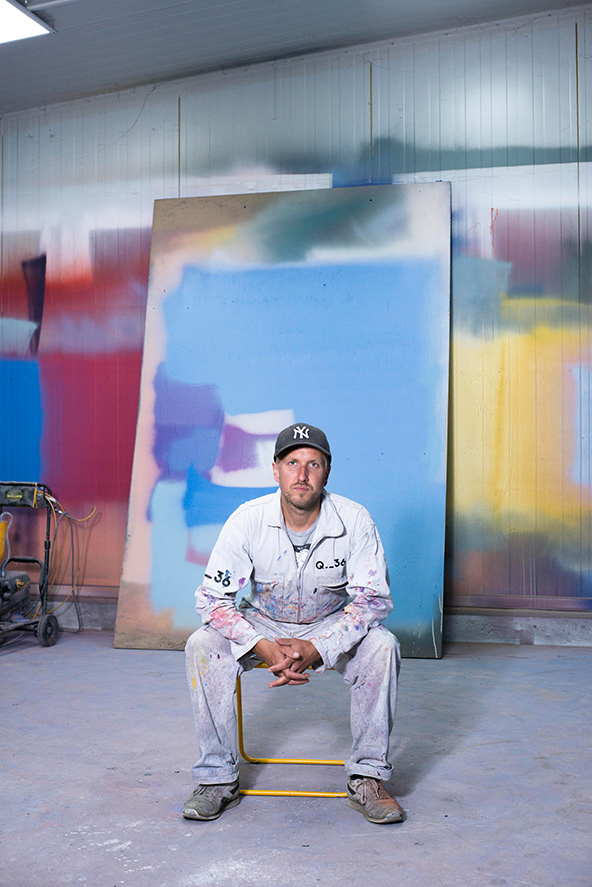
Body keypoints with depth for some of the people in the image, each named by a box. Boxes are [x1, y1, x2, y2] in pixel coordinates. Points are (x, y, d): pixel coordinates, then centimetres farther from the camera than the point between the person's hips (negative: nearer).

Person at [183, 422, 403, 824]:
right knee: (202, 647, -26)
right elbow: (212, 598, -17)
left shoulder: (355, 521, -19)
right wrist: (264, 648, -31)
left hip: (331, 627, 0)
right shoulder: (247, 520, -19)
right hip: (261, 624, 1)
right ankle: (219, 778, -11)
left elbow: (373, 598, -17)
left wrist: (316, 649, -30)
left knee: (382, 647, -28)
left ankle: (368, 777, -12)